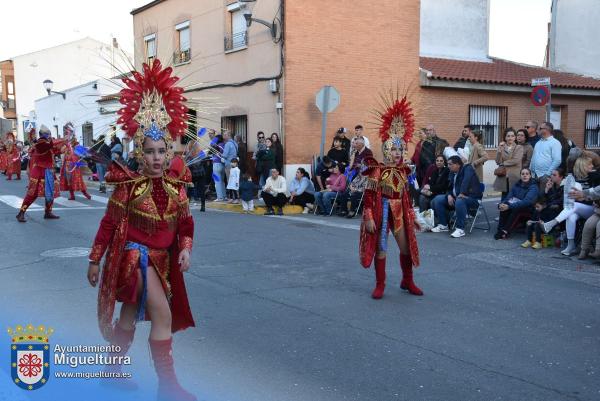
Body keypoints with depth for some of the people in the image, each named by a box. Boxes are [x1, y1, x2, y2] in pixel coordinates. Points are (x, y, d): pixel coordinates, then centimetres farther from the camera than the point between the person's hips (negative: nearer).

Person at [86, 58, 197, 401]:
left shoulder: (176, 185, -1)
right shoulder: (128, 185, -14)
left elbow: (186, 223, 5)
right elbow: (109, 223, -9)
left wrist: (185, 250, -11)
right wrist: (95, 260, -4)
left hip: (162, 259, 6)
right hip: (134, 256, -6)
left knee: (131, 315, 19)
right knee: (163, 315, -13)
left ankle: (112, 371, 38)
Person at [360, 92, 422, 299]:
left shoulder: (403, 171, 6)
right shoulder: (377, 170, -12)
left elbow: (406, 195, 13)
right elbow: (369, 195, -14)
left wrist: (412, 215, 13)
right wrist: (368, 218, -18)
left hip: (400, 213, 6)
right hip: (381, 212, -6)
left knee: (407, 247, 11)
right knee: (381, 248, 3)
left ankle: (407, 281, 30)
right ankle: (380, 285, 16)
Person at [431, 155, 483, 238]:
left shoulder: (467, 168, -11)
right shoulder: (452, 173, 12)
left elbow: (466, 181, -28)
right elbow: (450, 187, 15)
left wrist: (462, 194, -39)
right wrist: (449, 195, -7)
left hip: (472, 198, -8)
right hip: (455, 197, 8)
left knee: (459, 201, -41)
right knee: (437, 200, -5)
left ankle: (460, 229, -33)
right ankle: (443, 225, 4)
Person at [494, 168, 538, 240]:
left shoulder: (533, 187, -13)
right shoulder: (516, 185, 7)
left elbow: (526, 201, -27)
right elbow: (508, 197, 2)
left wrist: (510, 206, -36)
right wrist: (501, 204, -23)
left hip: (529, 208, -5)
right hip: (517, 205, 5)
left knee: (516, 208, -36)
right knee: (504, 206, -26)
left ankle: (505, 231, -30)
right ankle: (500, 229, -26)